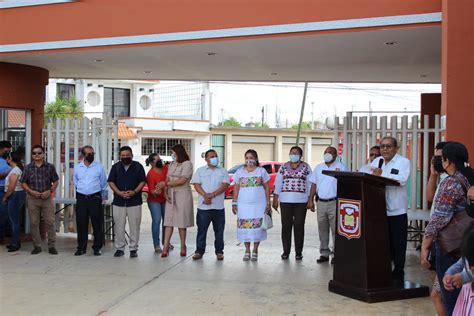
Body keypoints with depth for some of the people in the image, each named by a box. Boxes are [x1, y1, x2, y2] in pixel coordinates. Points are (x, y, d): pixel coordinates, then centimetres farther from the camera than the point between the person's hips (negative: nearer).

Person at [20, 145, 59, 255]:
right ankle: (37, 246, 15)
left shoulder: (50, 167, 2)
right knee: (34, 223, 4)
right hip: (32, 198, 1)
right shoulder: (28, 168, 4)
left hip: (47, 198, -1)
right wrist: (31, 191, -11)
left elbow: (55, 182, 5)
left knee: (50, 222, -2)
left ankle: (52, 245, 7)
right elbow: (23, 183, 5)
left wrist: (50, 191, -11)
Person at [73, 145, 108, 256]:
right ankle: (81, 247, 15)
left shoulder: (99, 167, 1)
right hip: (81, 198, 2)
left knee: (97, 224, 0)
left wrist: (103, 197, 9)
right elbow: (75, 183, 17)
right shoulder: (77, 168, 7)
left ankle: (97, 248, 9)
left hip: (95, 198, -2)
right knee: (81, 224, 6)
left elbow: (103, 184, 7)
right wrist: (81, 192, 14)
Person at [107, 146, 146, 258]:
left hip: (134, 201, -2)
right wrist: (119, 192, -11)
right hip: (119, 201, 2)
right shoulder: (116, 167, 9)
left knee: (134, 226, 0)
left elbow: (142, 181, 1)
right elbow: (111, 182, 5)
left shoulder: (138, 166, 4)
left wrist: (134, 192, -15)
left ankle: (133, 249, 8)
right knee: (119, 226, 5)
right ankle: (120, 248, 15)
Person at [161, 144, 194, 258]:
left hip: (183, 195, -6)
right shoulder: (172, 164, 16)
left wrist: (166, 184, -8)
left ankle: (183, 246, 12)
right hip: (171, 195, 6)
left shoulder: (187, 164, -6)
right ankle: (166, 247, -2)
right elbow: (167, 180, 10)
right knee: (168, 221, -1)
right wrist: (165, 193, -5)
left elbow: (182, 181, -14)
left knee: (181, 222, -1)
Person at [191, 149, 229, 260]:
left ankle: (219, 252, 15)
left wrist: (212, 195, -18)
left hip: (218, 206, 1)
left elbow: (225, 185, -5)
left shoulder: (223, 171, 8)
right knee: (201, 230, 3)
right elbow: (196, 185, -1)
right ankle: (199, 251, 12)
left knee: (219, 230, 5)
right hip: (203, 206, 0)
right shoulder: (200, 171, 9)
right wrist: (205, 195, -18)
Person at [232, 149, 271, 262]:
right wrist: (234, 203, 2)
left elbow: (266, 188, 5)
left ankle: (255, 251, 11)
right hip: (243, 205, 1)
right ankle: (247, 251, 12)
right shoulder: (240, 172, 8)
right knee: (245, 227, 0)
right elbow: (236, 188, 9)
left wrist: (268, 203, 0)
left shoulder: (261, 171, 4)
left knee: (257, 226, -2)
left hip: (259, 204, -1)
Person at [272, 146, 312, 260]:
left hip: (301, 201, -1)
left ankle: (298, 252, 9)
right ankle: (286, 251, 11)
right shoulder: (284, 167, 9)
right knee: (286, 226, 2)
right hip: (285, 201, 1)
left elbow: (310, 184, 4)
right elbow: (277, 184, 8)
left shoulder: (306, 167, 5)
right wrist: (275, 199, 3)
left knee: (299, 226, 1)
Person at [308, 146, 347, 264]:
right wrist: (311, 200, 7)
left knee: (335, 229, -4)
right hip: (321, 202, 4)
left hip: (335, 202, -4)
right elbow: (314, 184, 14)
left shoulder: (341, 167, 1)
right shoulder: (318, 168, 13)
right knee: (322, 229, 8)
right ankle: (324, 253, 16)